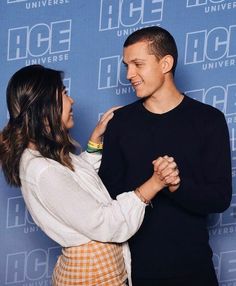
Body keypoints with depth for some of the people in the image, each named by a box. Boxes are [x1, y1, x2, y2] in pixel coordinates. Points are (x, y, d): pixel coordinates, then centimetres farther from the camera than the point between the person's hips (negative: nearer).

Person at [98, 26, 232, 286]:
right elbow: (109, 192, 3)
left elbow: (220, 197, -8)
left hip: (191, 265, -1)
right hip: (132, 263, 2)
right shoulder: (120, 122, 2)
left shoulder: (208, 120, -4)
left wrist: (175, 184, -26)